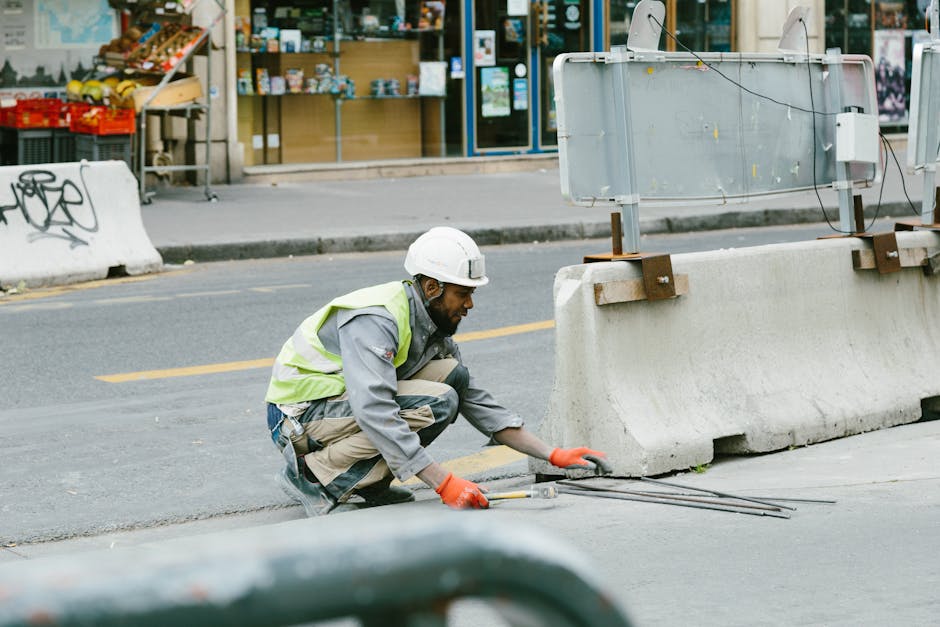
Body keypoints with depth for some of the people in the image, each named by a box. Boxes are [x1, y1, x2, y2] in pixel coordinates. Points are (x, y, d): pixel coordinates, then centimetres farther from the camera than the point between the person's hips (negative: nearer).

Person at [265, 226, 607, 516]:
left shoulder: (433, 326, 4)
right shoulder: (374, 320, -25)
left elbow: (478, 402, 8)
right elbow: (375, 413, -36)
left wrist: (552, 455, 0)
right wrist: (444, 483, -38)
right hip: (299, 416, -9)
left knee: (453, 375, -4)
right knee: (437, 404, -24)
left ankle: (369, 481, -1)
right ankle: (313, 474, -16)